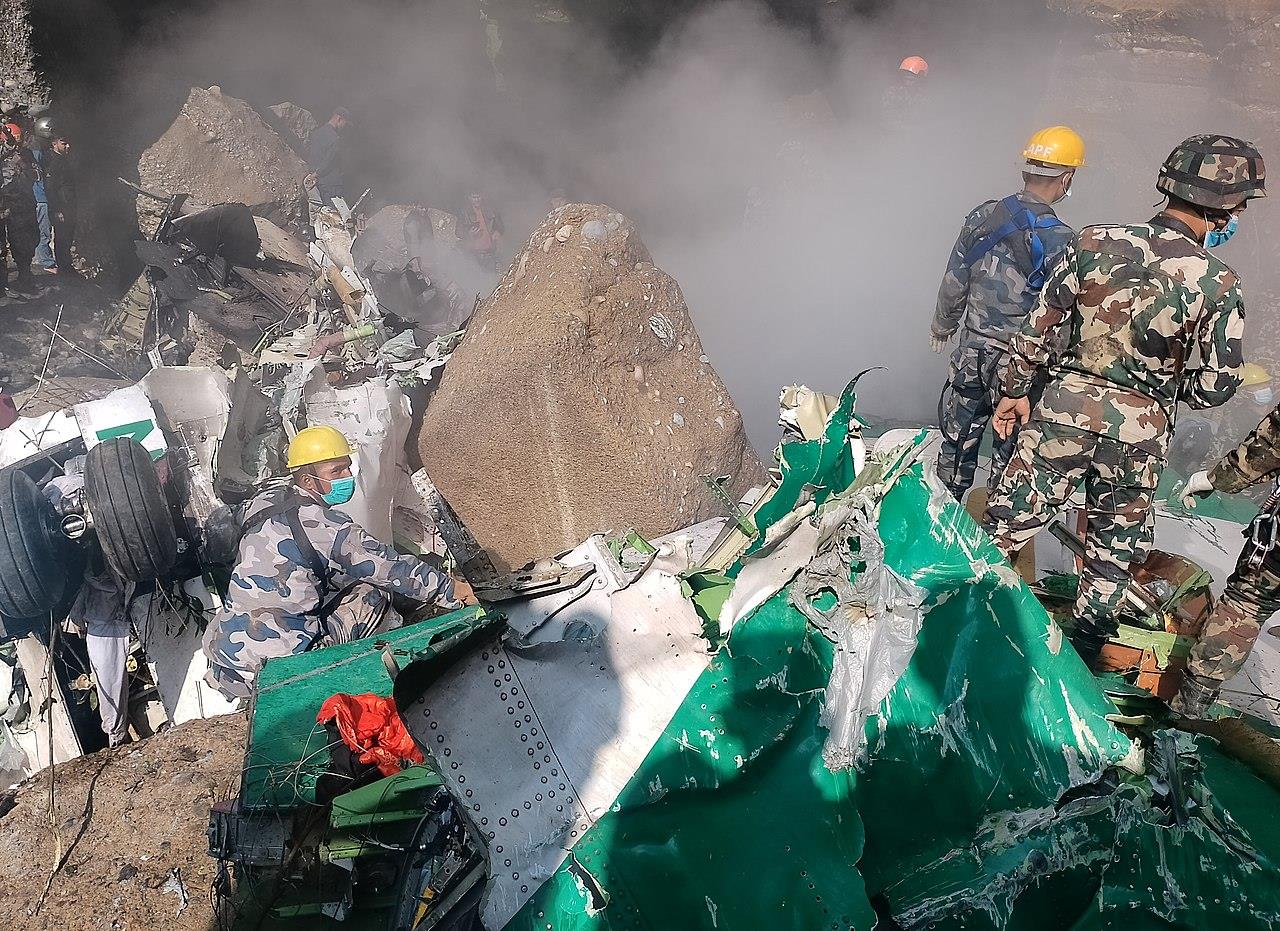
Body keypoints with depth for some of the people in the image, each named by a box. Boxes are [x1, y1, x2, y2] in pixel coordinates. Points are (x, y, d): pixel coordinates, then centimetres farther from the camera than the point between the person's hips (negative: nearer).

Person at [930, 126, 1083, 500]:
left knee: (957, 438, 19)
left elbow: (953, 283, 2)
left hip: (972, 352, 4)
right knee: (1011, 454, 12)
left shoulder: (983, 217, -6)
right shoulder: (1061, 241, -19)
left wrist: (942, 326, 19)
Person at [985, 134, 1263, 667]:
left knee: (1008, 524, 12)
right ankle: (1083, 653, 32)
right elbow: (1219, 383, -7)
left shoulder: (1094, 243, -7)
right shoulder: (1218, 284, -10)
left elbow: (1038, 327, -2)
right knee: (1114, 548, 19)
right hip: (1141, 431, 0)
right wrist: (1167, 391, 13)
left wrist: (1015, 391, 9)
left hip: (1067, 408, 0)